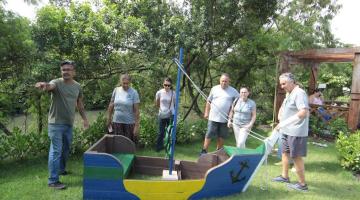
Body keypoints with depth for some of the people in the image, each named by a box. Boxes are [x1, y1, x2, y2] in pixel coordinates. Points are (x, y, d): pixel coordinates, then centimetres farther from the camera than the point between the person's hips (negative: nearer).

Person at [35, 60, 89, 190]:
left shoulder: (77, 86, 5)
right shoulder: (57, 83, -13)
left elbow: (79, 103, 16)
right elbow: (50, 86, -38)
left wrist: (85, 118, 15)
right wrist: (44, 85, -62)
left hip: (69, 123, 6)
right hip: (56, 123, -6)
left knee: (66, 149, 20)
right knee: (56, 151, -5)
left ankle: (61, 169, 42)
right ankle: (53, 180, 3)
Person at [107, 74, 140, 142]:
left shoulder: (133, 92, -8)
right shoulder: (116, 90, 2)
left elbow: (136, 110, -10)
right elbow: (111, 106, 10)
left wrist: (137, 125, -13)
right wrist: (109, 119, 11)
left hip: (129, 123, -3)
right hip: (116, 122, 3)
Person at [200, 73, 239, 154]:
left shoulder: (233, 91, 1)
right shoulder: (214, 89, 4)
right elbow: (209, 101, 11)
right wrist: (206, 112, 7)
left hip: (225, 119, 0)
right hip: (213, 117, 0)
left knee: (221, 136, 10)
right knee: (209, 134, -1)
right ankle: (204, 151, 6)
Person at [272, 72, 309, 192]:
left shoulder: (299, 93, -18)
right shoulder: (290, 94, 12)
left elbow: (303, 112, -28)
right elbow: (283, 108, 26)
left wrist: (284, 123, -26)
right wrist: (280, 117, 5)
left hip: (296, 132, -10)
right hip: (287, 131, 10)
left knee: (296, 157, -1)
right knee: (285, 153, 18)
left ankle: (302, 184, 12)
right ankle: (285, 176, 33)